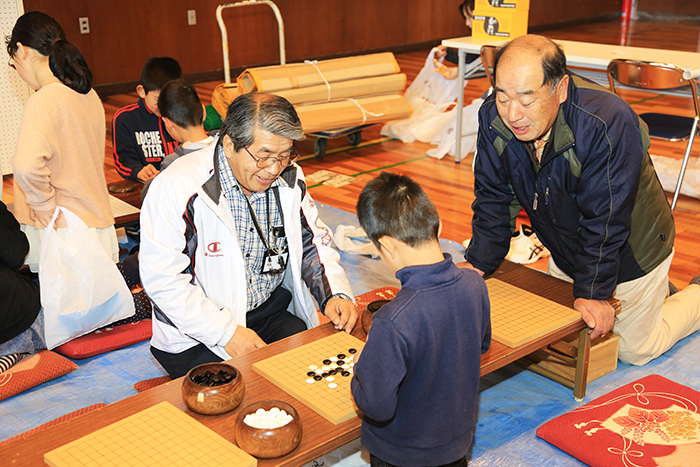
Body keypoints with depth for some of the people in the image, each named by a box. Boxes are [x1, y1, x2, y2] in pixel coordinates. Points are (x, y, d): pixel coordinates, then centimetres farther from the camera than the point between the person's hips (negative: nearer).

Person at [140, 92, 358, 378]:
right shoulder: (178, 188, -19)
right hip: (196, 337, -5)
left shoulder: (290, 180, 0)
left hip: (273, 314, 5)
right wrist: (227, 333, -23)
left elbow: (313, 242, 11)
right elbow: (162, 278, -19)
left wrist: (335, 294, -9)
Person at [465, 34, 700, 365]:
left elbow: (605, 221, -31)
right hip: (565, 253, 6)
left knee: (634, 351, 10)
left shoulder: (609, 124, -39)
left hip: (631, 253, -5)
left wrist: (593, 292, -25)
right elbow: (494, 200, -9)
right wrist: (478, 264, -13)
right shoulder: (493, 118, -22)